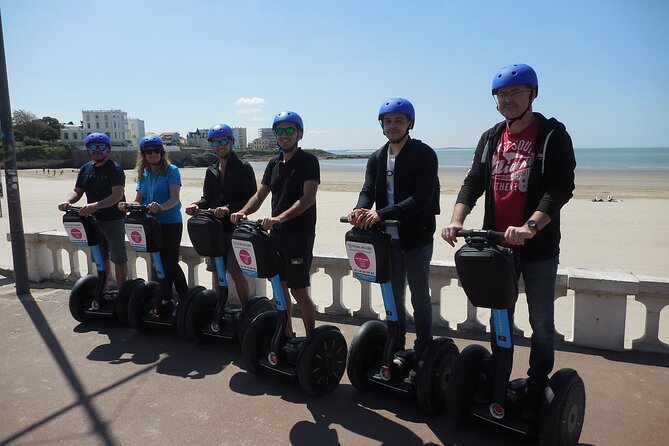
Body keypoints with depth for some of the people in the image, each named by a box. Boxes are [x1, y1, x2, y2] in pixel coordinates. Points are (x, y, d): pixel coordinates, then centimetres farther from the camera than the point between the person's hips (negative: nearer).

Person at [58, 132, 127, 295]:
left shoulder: (115, 169, -11)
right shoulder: (85, 169, 11)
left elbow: (117, 195, -22)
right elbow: (77, 191, 13)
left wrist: (96, 205, -35)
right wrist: (67, 201, -10)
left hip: (113, 220, -7)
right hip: (93, 220, 7)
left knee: (119, 258, 1)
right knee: (101, 259, 16)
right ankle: (102, 293, 26)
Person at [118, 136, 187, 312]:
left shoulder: (171, 170, -6)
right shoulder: (143, 174, 12)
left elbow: (175, 199, -16)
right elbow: (138, 200, 11)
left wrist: (160, 207, -35)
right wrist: (127, 205, -11)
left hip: (170, 223, -6)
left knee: (171, 264, -8)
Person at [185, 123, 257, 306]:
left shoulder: (243, 168, -4)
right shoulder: (211, 171, 15)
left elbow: (252, 199, -11)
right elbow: (207, 198, 15)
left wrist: (229, 208, -25)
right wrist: (196, 205, -8)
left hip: (235, 228, -6)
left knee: (237, 273, -6)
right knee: (216, 272, 11)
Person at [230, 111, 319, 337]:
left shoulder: (308, 161, -6)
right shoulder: (274, 164, 14)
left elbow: (308, 198, -18)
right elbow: (259, 195, 14)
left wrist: (280, 217, -30)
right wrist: (242, 212, -5)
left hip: (300, 234, -7)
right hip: (277, 234, 7)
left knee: (298, 290, -5)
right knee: (280, 285, 12)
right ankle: (287, 334, 27)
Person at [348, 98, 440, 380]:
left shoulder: (424, 155, -10)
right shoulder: (377, 158, 9)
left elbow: (421, 199, -21)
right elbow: (368, 191, 0)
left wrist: (381, 214, -29)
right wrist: (361, 210, -24)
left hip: (417, 238, -5)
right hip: (388, 238, 5)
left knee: (419, 298, 7)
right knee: (394, 297, 15)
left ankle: (422, 354, 21)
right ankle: (396, 349, 30)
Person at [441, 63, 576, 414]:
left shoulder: (553, 135, -6)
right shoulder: (490, 139, 9)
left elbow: (561, 188, -17)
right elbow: (473, 183, 2)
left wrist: (529, 227, -32)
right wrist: (456, 220, -15)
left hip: (539, 246, -4)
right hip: (497, 243, 5)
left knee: (540, 322, 9)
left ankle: (537, 388, 25)